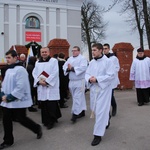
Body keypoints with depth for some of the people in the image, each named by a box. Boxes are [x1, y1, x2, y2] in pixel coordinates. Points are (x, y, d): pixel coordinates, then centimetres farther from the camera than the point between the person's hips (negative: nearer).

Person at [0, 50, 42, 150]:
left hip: (18, 101, -8)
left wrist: (9, 97, -20)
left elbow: (21, 87, -22)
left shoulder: (20, 70, -16)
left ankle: (37, 128, 28)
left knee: (22, 119, 3)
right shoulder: (8, 70, 11)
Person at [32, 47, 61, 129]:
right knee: (43, 104, 7)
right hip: (41, 86, 5)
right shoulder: (37, 62, 14)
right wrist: (39, 81, -9)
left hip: (51, 86, -4)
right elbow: (34, 73, 9)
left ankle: (51, 121, 5)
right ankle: (46, 120, 19)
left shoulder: (54, 61, 0)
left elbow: (55, 73, -9)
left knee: (51, 105, -5)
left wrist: (46, 81, -14)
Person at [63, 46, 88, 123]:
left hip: (79, 81, -6)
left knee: (77, 97, -8)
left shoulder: (82, 58, -6)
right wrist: (68, 68, -17)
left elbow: (83, 68, -21)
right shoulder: (70, 59, 13)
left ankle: (75, 114, -4)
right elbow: (64, 67, 6)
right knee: (80, 97, 16)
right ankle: (82, 111, 27)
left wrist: (72, 68, -18)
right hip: (71, 81, 6)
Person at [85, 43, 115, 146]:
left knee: (101, 111, -6)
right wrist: (89, 79, -16)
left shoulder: (107, 61, -11)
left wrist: (97, 79, -21)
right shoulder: (91, 62, 7)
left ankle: (98, 135, 4)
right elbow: (87, 74, 7)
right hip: (93, 89, 7)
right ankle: (104, 124, 46)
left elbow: (111, 76, -16)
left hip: (104, 89, -6)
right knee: (95, 110, 19)